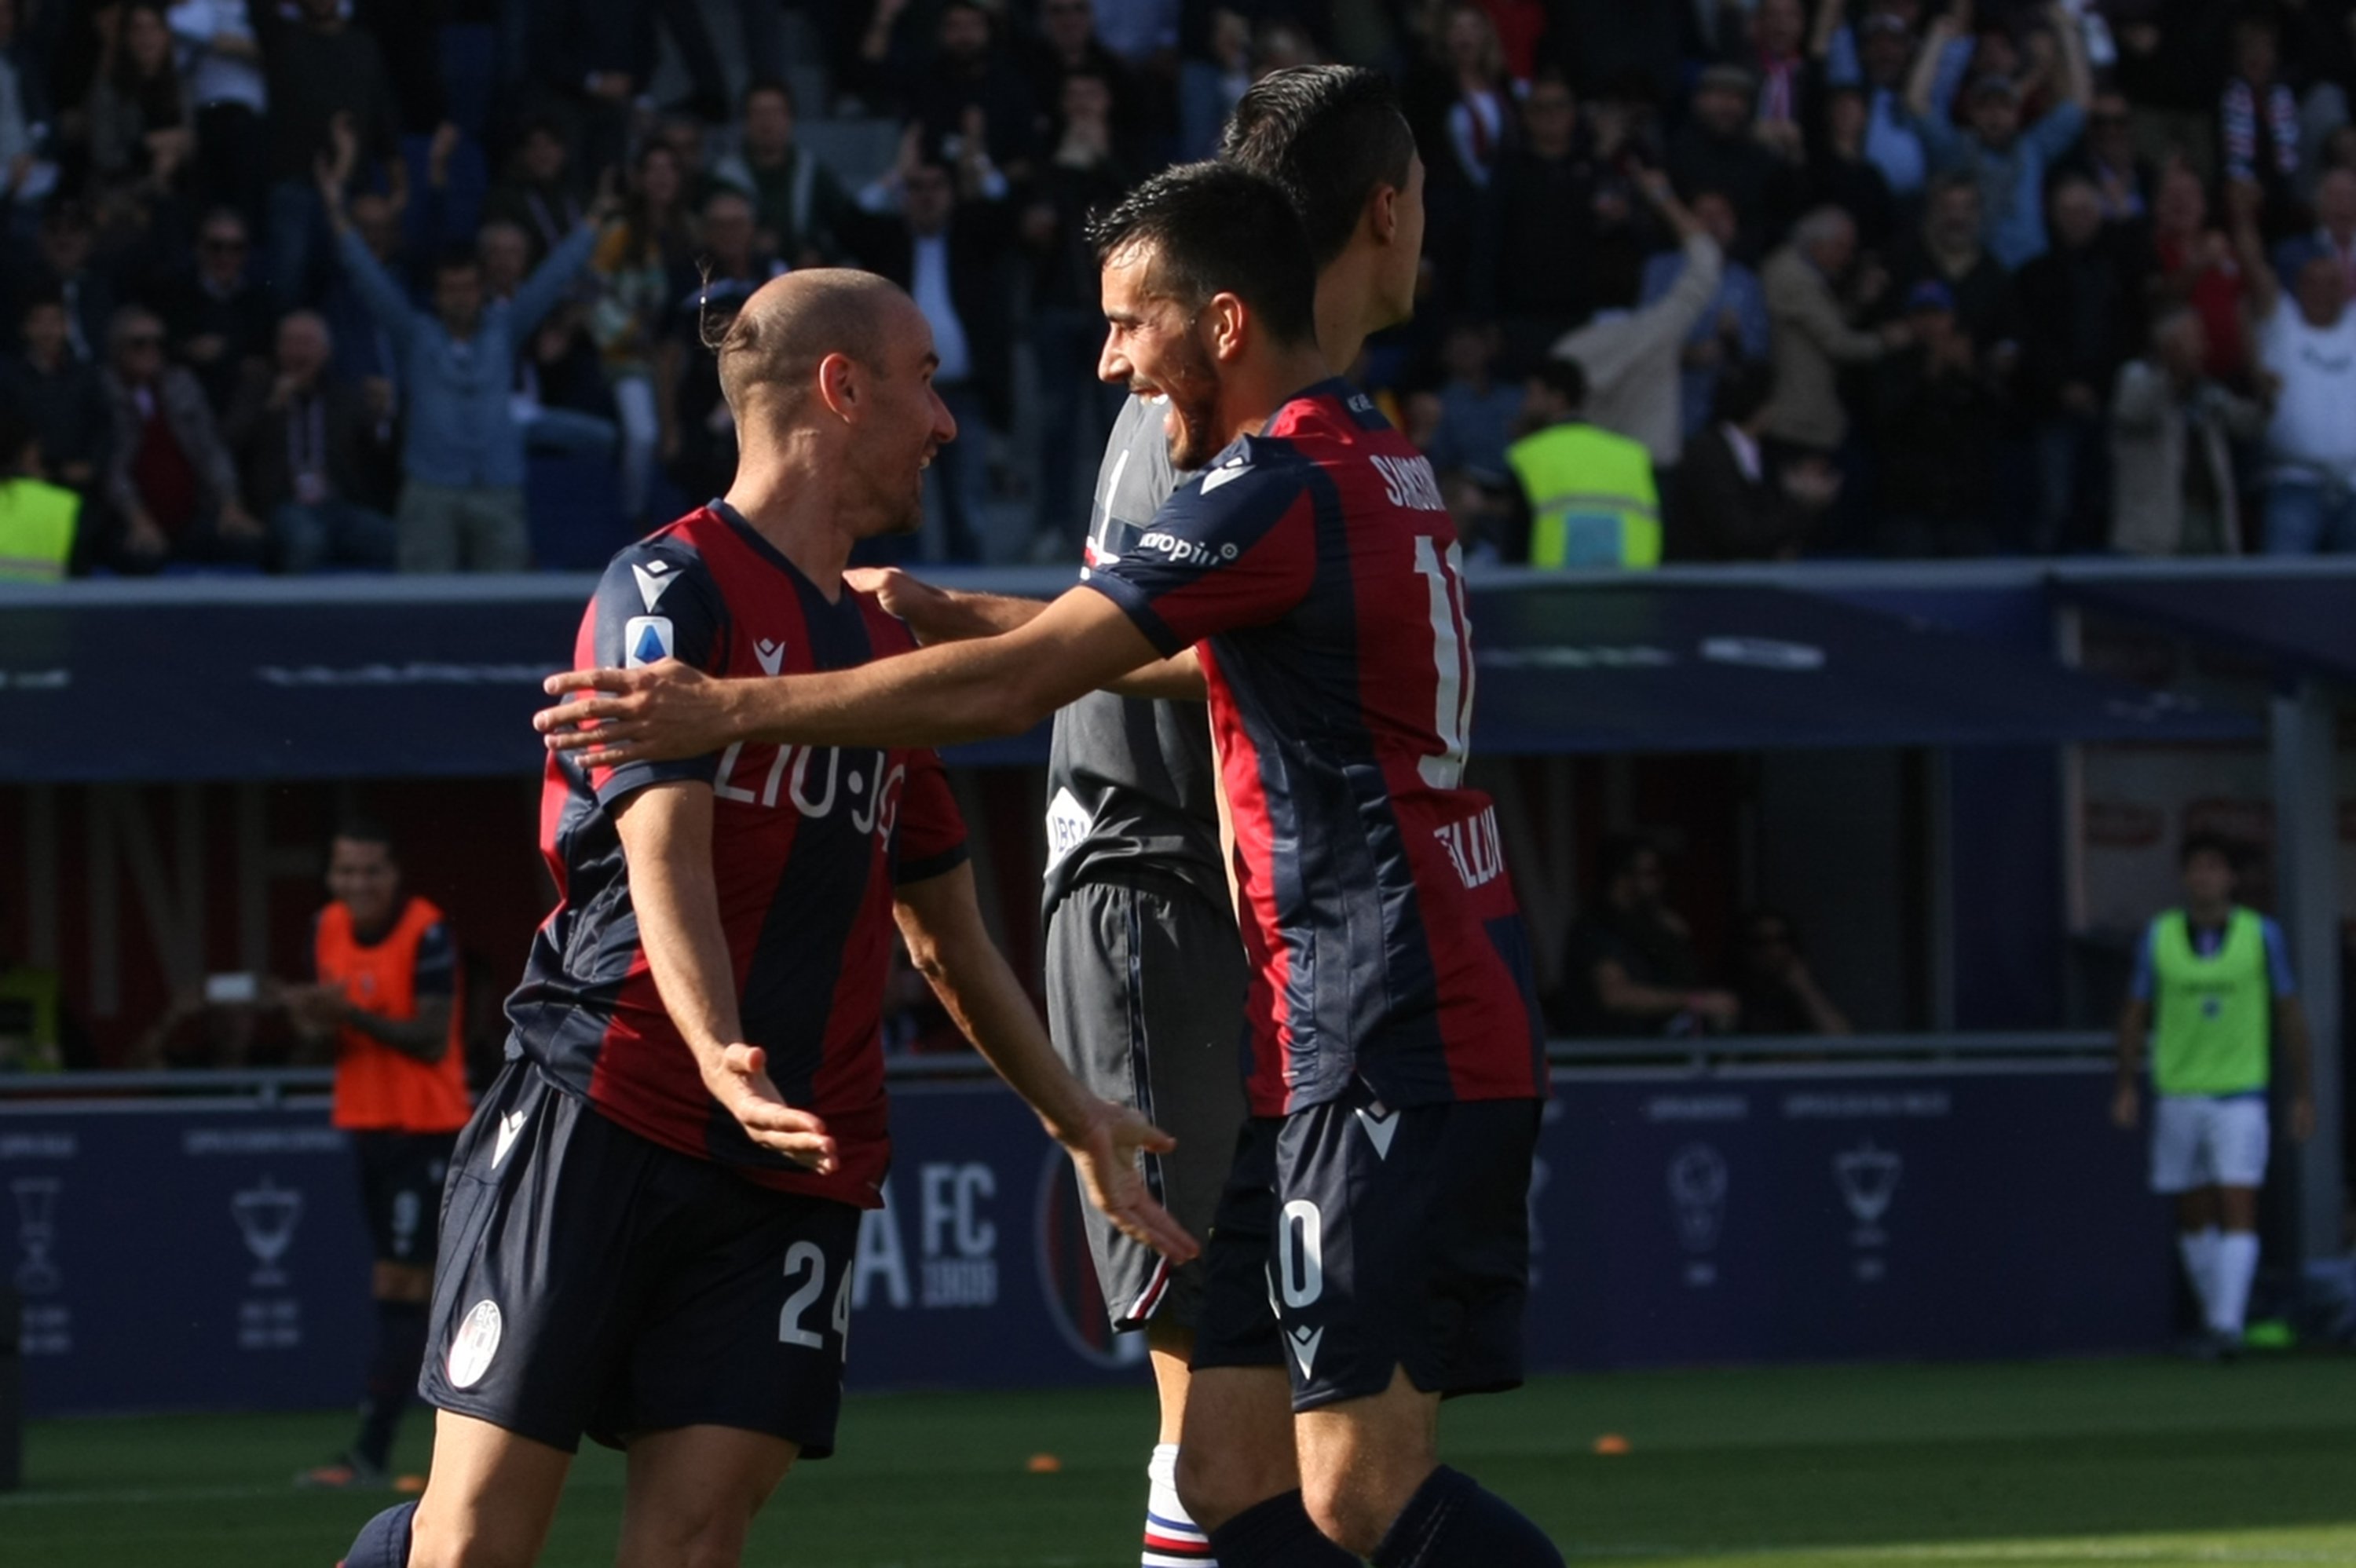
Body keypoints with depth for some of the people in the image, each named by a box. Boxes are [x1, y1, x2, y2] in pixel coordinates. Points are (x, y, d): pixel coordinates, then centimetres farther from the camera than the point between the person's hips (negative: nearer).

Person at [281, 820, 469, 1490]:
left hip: (426, 1127, -7)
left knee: (399, 1286, -11)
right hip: (366, 1125, 7)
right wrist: (313, 1017, -12)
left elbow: (432, 1039, -19)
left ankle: (370, 1452, -13)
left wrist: (353, 1014, -29)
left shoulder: (427, 934, -14)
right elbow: (328, 1030, 12)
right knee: (413, 1287, 9)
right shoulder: (328, 930, 6)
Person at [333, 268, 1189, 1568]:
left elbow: (946, 933, 30)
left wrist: (1075, 1119, 27)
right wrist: (722, 1057, -31)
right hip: (599, 1118, -6)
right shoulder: (672, 588, -3)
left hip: (796, 1169, 6)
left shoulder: (885, 649, 22)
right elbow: (666, 845, -16)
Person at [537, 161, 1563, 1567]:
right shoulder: (1380, 462, 17)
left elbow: (1013, 687, -16)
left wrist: (731, 708, -11)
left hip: (1397, 1051, -10)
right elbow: (1206, 654, 33)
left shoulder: (1280, 490, -13)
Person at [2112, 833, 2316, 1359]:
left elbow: (2290, 1016, 4)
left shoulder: (2261, 935, -3)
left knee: (2238, 1211, -14)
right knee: (2193, 1216, 10)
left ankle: (2227, 1325, -20)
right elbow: (2135, 1015, 7)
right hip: (2177, 1094, 2)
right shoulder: (2158, 937, 0)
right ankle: (2217, 1316, 25)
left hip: (2240, 1096, -2)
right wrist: (2126, 1088, -1)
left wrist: (2303, 1094, 3)